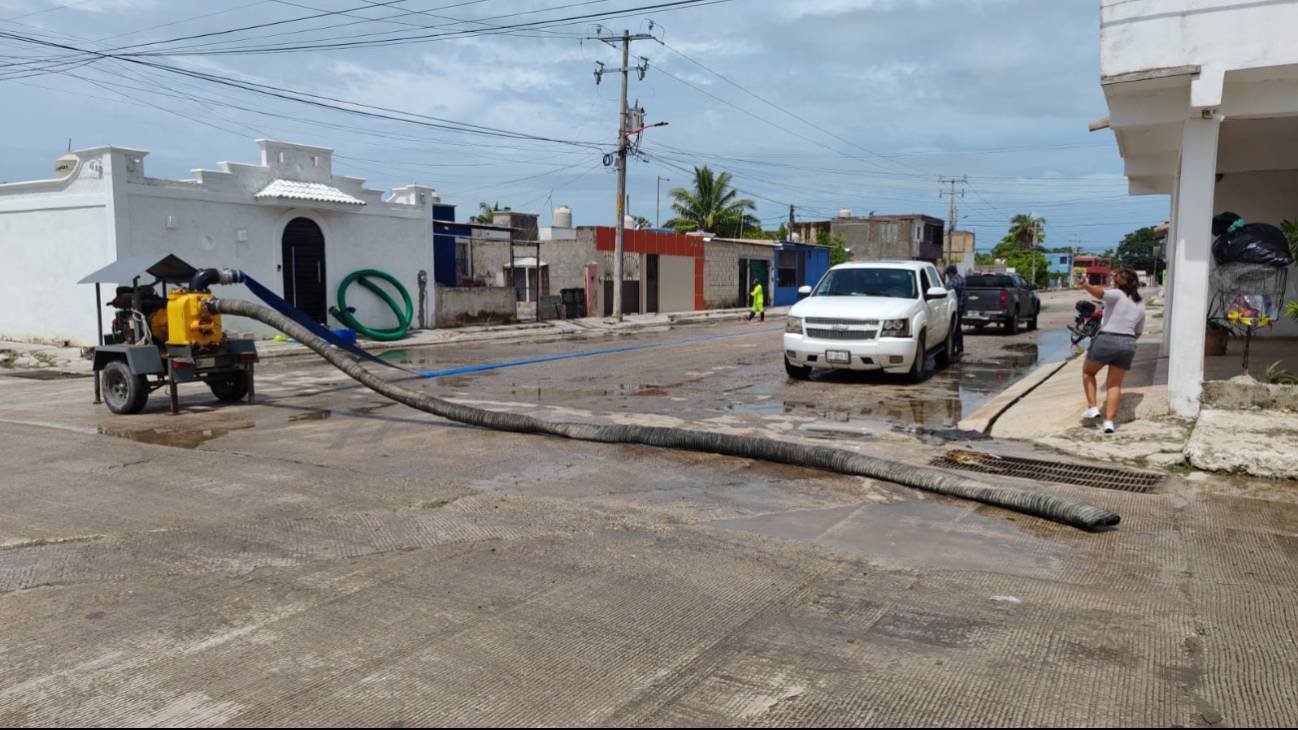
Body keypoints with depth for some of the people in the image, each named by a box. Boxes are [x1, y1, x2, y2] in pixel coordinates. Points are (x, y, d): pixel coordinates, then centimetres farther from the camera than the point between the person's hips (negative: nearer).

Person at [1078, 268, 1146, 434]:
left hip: (1106, 340, -5)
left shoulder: (1117, 295, -1)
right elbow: (1138, 333, 23)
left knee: (1087, 371, 18)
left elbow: (1100, 293, -25)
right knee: (1115, 384, 11)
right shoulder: (1140, 306, 18)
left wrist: (1086, 285, -41)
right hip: (1128, 345, 5)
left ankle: (1092, 407, 8)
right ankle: (1109, 420, 1)